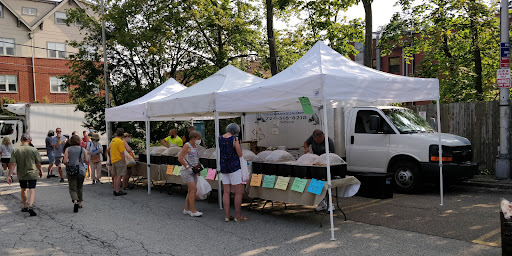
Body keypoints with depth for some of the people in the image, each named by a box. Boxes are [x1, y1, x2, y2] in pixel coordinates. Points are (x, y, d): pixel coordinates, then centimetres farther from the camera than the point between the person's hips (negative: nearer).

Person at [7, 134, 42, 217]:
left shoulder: (16, 151, -6)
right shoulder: (33, 150, -9)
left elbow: (13, 164, -11)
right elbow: (38, 163, -5)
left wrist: (9, 176, -8)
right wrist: (40, 171, 12)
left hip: (21, 175, 3)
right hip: (32, 174, -3)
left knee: (23, 190, 20)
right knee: (32, 190, -3)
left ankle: (25, 207, 32)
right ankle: (30, 206, -22)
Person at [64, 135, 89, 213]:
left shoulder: (68, 149, -3)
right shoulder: (83, 149, 1)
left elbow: (65, 161, -9)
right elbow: (87, 161, 1)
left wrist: (68, 164, 12)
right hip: (81, 171, 2)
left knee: (72, 188, 2)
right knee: (80, 187, 18)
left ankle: (75, 201, -22)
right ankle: (80, 203, 26)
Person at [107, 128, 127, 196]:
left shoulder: (113, 140, 13)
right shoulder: (120, 141, -15)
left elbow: (107, 150, 23)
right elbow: (122, 153, -19)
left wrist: (110, 157, 35)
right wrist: (124, 161, -13)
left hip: (113, 160, 9)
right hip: (119, 160, -9)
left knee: (116, 176, 15)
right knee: (119, 176, -6)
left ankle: (115, 190, 19)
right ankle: (117, 191, -5)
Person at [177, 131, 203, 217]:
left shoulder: (195, 146, 13)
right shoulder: (187, 146, -12)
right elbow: (180, 158, -18)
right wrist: (188, 167, -20)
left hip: (193, 171, 8)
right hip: (186, 171, -8)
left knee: (191, 191, 9)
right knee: (193, 189, -14)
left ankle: (186, 209, 18)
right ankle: (193, 211, -10)